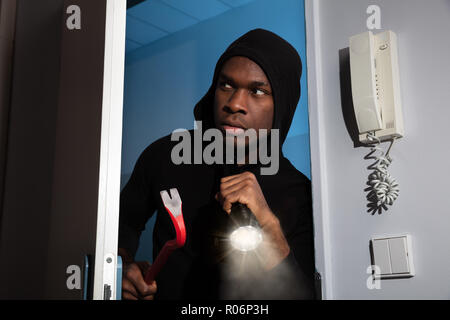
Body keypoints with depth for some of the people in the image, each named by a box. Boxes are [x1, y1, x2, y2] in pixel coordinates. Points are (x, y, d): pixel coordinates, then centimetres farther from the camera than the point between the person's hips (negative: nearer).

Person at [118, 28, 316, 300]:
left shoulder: (299, 194, -11)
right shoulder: (165, 155, -5)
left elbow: (302, 294, -17)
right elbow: (126, 222, 11)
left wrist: (267, 222, -27)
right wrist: (125, 266, -7)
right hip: (164, 295, 3)